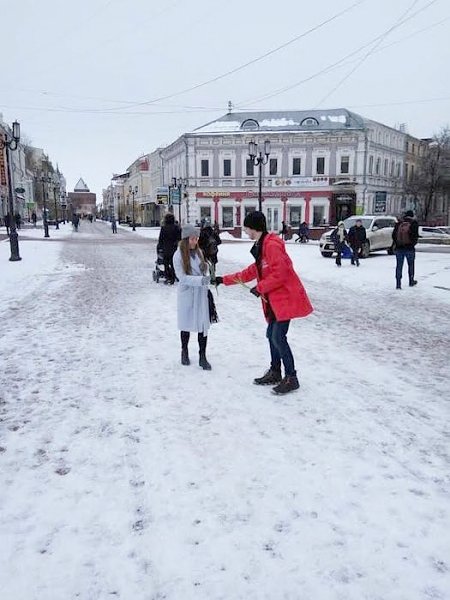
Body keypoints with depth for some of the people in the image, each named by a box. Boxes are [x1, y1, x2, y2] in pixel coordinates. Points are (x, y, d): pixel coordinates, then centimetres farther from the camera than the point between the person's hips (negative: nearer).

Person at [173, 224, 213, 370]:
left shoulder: (199, 252, 2)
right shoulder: (178, 255, -12)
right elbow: (182, 277, -17)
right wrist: (200, 280, -28)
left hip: (201, 294, 3)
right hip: (187, 295, -3)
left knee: (203, 325, 1)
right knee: (187, 325, 12)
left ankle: (202, 357, 11)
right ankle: (184, 352, 34)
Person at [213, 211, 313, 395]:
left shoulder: (272, 245, -17)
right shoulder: (260, 247, 16)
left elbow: (280, 274, -23)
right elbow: (252, 272, 22)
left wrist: (260, 288, -13)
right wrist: (224, 280, 23)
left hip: (286, 298, -10)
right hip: (275, 300, 10)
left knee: (278, 337, -10)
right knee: (272, 335, 14)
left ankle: (291, 378, 0)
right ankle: (275, 373, 27)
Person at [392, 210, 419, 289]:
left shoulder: (398, 224, 4)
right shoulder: (414, 224, -5)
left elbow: (393, 235, 5)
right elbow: (415, 236, -8)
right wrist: (413, 243, 7)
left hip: (399, 248, 2)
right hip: (410, 248, -2)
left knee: (399, 266, 3)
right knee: (411, 265, 15)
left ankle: (398, 284, -2)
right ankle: (411, 281, 27)